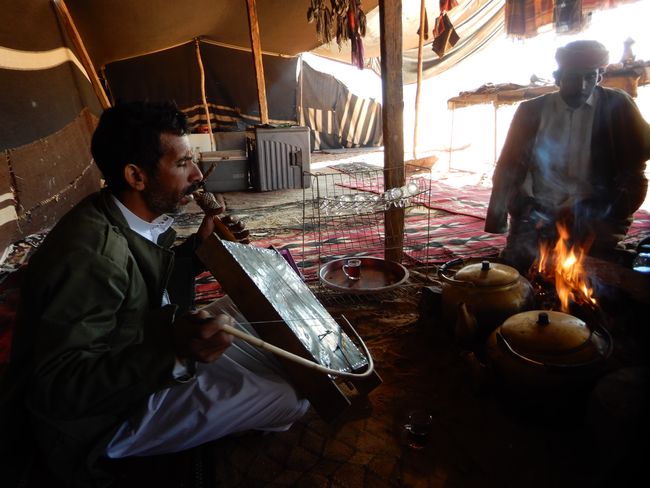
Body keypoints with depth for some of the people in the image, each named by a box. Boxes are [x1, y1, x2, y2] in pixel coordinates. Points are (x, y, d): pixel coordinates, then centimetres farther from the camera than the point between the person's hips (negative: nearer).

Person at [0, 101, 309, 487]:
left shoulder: (136, 216, -6)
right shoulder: (90, 253, -32)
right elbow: (56, 390, -31)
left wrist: (199, 245, -4)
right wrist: (171, 348, -43)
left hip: (140, 354, 8)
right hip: (109, 416, -8)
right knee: (290, 395, -13)